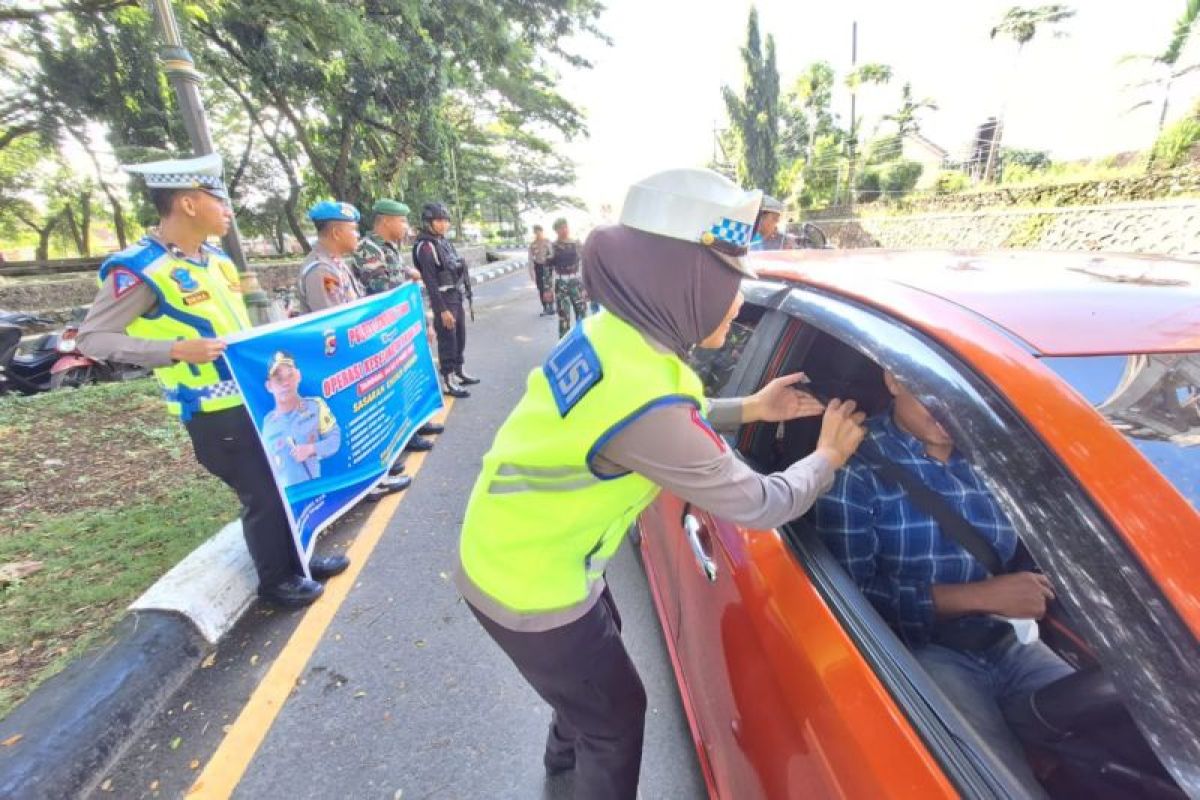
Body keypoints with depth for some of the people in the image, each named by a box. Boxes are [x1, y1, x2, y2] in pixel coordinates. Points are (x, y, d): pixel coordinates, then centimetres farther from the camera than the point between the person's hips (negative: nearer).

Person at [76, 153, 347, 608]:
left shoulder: (215, 258, 9)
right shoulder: (140, 268, -16)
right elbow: (92, 338, -15)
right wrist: (176, 351, -27)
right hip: (215, 413, -8)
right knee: (262, 495, 2)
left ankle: (298, 559, 35)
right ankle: (275, 581, 23)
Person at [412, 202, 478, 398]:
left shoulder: (444, 242, 14)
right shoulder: (425, 246, -13)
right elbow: (430, 282, -19)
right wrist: (442, 310, -23)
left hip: (457, 298, 9)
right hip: (444, 300, -9)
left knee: (460, 338, 16)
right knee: (447, 341, -3)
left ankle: (459, 374, 30)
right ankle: (447, 382, 6)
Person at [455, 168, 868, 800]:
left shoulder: (611, 330, -9)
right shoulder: (642, 397, -36)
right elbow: (761, 506, -21)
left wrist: (748, 409, 3)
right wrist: (829, 454, -3)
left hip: (504, 549, 9)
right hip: (528, 586, -9)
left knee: (597, 647, 34)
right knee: (617, 716, 17)